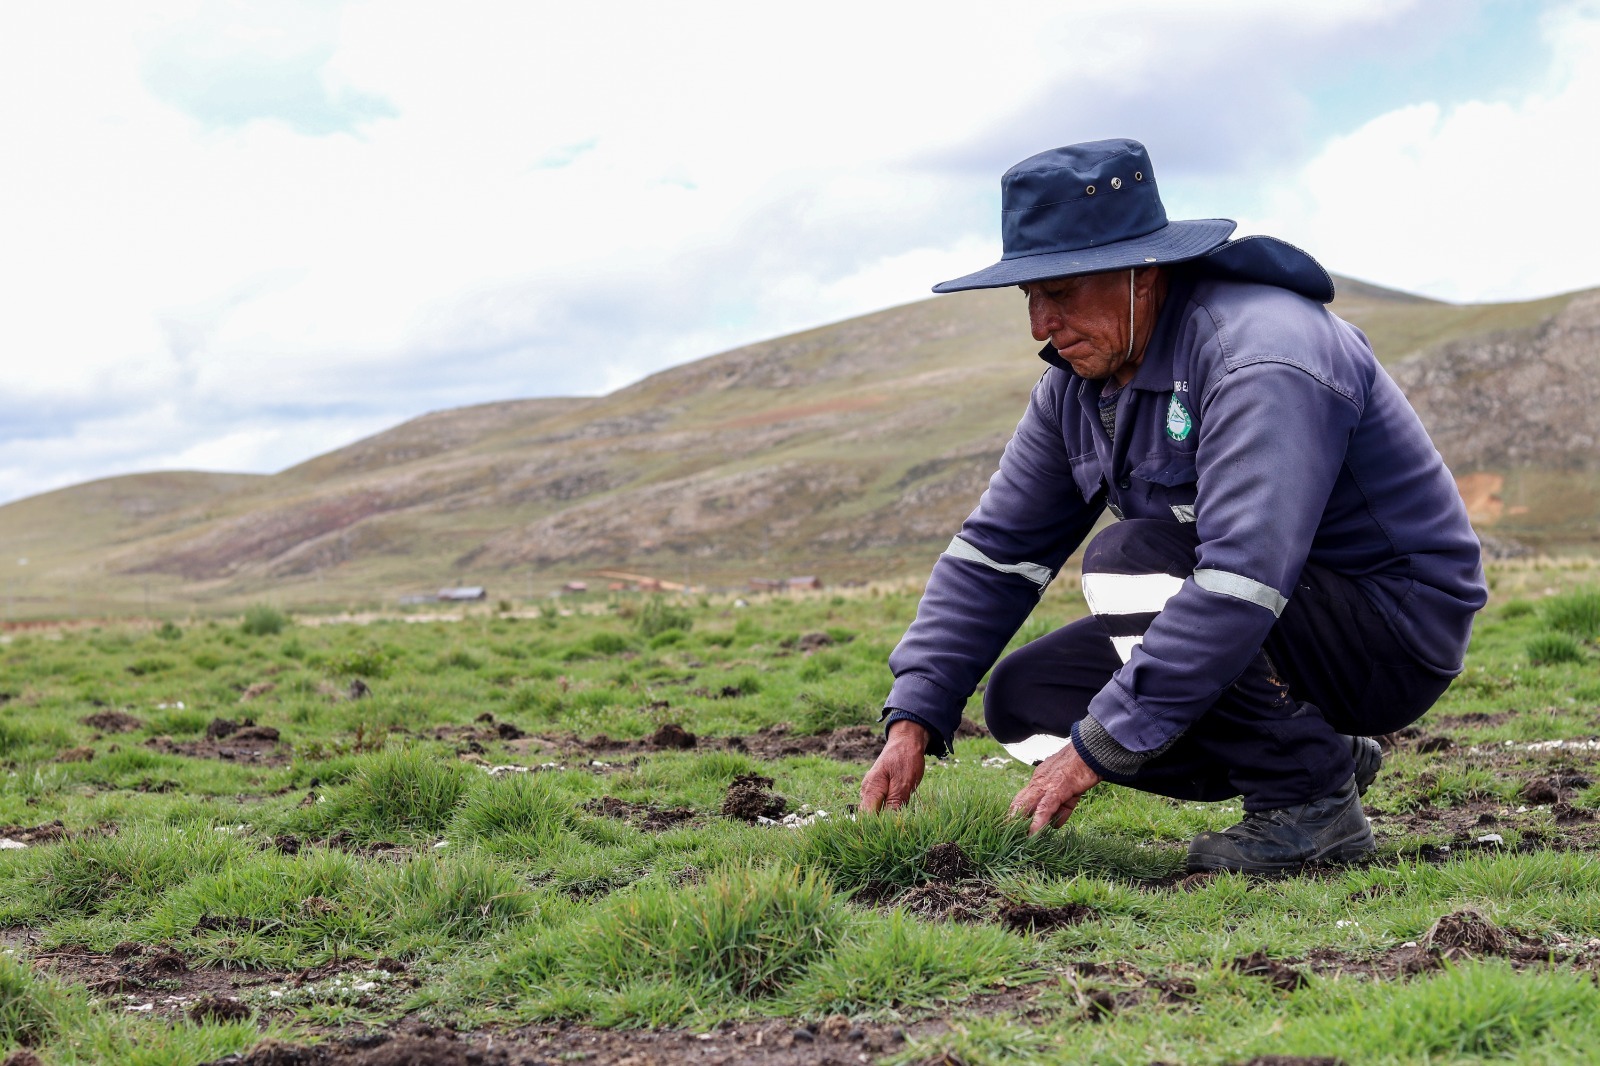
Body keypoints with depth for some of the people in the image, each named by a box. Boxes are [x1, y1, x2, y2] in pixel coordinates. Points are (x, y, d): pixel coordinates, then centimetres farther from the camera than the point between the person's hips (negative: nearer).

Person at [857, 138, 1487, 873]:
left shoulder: (1258, 358, -28)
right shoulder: (1079, 383, 1)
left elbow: (1239, 584, -37)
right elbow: (994, 553, 3)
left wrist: (1098, 747, -36)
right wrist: (913, 719, -8)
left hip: (1396, 631, -9)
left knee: (1128, 556, -28)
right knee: (1022, 700, -1)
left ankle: (1313, 806, -16)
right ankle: (1320, 755, 6)